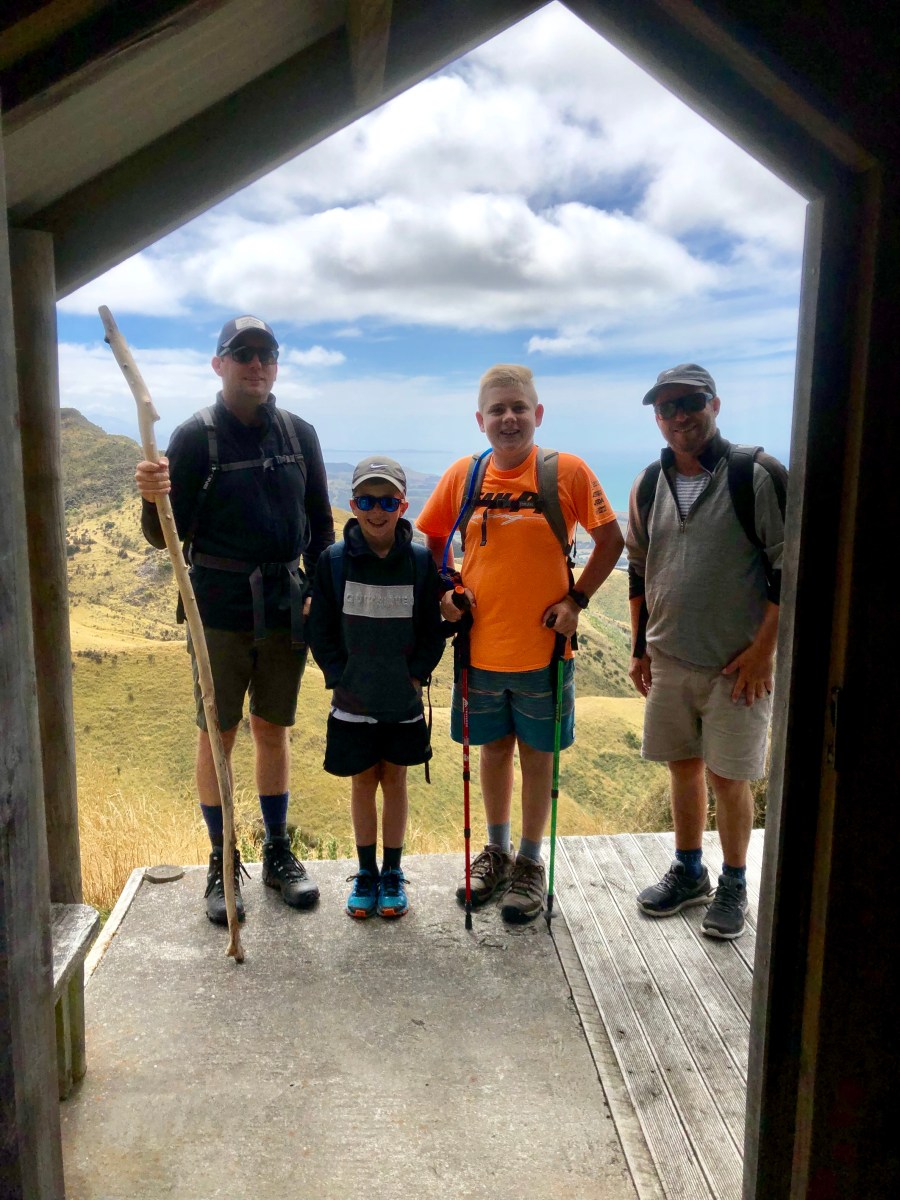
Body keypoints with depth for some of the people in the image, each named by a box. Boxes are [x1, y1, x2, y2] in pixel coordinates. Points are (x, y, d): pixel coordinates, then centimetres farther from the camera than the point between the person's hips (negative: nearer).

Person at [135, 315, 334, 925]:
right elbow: (166, 536, -8)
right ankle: (222, 864, 22)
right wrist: (153, 499, -29)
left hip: (285, 605, 3)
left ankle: (279, 852, 27)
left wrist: (319, 589, 1)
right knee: (218, 733, 6)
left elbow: (320, 521, 11)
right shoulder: (196, 436, -6)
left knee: (274, 729, 13)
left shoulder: (299, 433, 5)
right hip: (220, 607, -3)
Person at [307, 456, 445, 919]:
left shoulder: (422, 561, -5)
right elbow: (321, 630, 0)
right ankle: (366, 873, 27)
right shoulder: (334, 560, -6)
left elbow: (433, 630, 1)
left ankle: (392, 873, 27)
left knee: (395, 781, 12)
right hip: (353, 702, 0)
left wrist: (416, 674, -9)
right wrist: (340, 677, -8)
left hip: (404, 701, 0)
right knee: (362, 783, 11)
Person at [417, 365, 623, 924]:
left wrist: (577, 599, -8)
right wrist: (443, 590, -2)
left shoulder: (568, 471, -9)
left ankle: (531, 864, 31)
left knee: (537, 756, 11)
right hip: (481, 646, 3)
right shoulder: (463, 475, -1)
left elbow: (611, 539, -2)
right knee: (493, 750, 17)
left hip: (543, 648, -2)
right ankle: (497, 853, 38)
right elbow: (428, 539, 11)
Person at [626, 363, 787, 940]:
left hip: (737, 662, -5)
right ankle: (689, 872, 32)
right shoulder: (650, 485, 6)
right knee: (683, 767, 15)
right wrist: (641, 647, 13)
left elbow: (790, 568, -10)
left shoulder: (759, 476, -10)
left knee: (728, 777, 3)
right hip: (669, 659, 5)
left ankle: (734, 885, 23)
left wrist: (762, 649, -13)